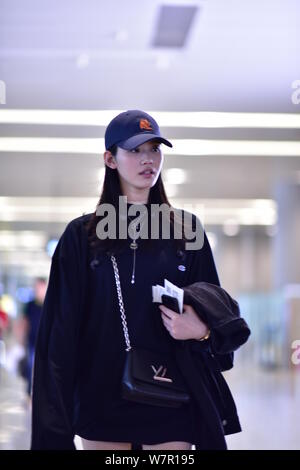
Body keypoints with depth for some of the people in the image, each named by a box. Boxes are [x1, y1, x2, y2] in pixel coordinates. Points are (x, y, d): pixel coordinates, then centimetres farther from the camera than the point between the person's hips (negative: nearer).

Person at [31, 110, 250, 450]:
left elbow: (219, 311, 9)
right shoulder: (82, 236, 3)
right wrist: (53, 424, -7)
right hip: (103, 400, 0)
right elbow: (62, 328, 0)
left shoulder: (186, 230, 6)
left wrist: (203, 332, -16)